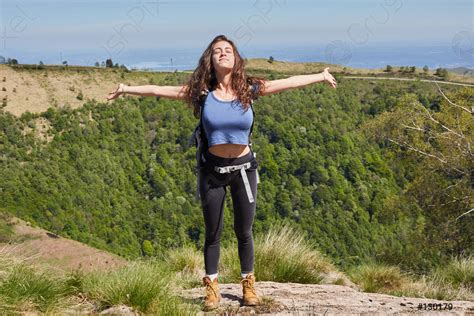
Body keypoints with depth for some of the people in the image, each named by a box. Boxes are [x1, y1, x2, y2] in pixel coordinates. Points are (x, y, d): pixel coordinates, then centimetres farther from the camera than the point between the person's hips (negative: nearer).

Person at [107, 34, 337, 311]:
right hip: (213, 168, 0)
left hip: (244, 167, 0)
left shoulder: (249, 89, -5)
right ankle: (212, 287, 24)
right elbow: (159, 90, -4)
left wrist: (320, 76, 5)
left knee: (244, 231, 10)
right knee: (213, 233, 10)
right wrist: (127, 89, -7)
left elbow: (290, 82, 1)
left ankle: (249, 284, 27)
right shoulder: (201, 92, -7)